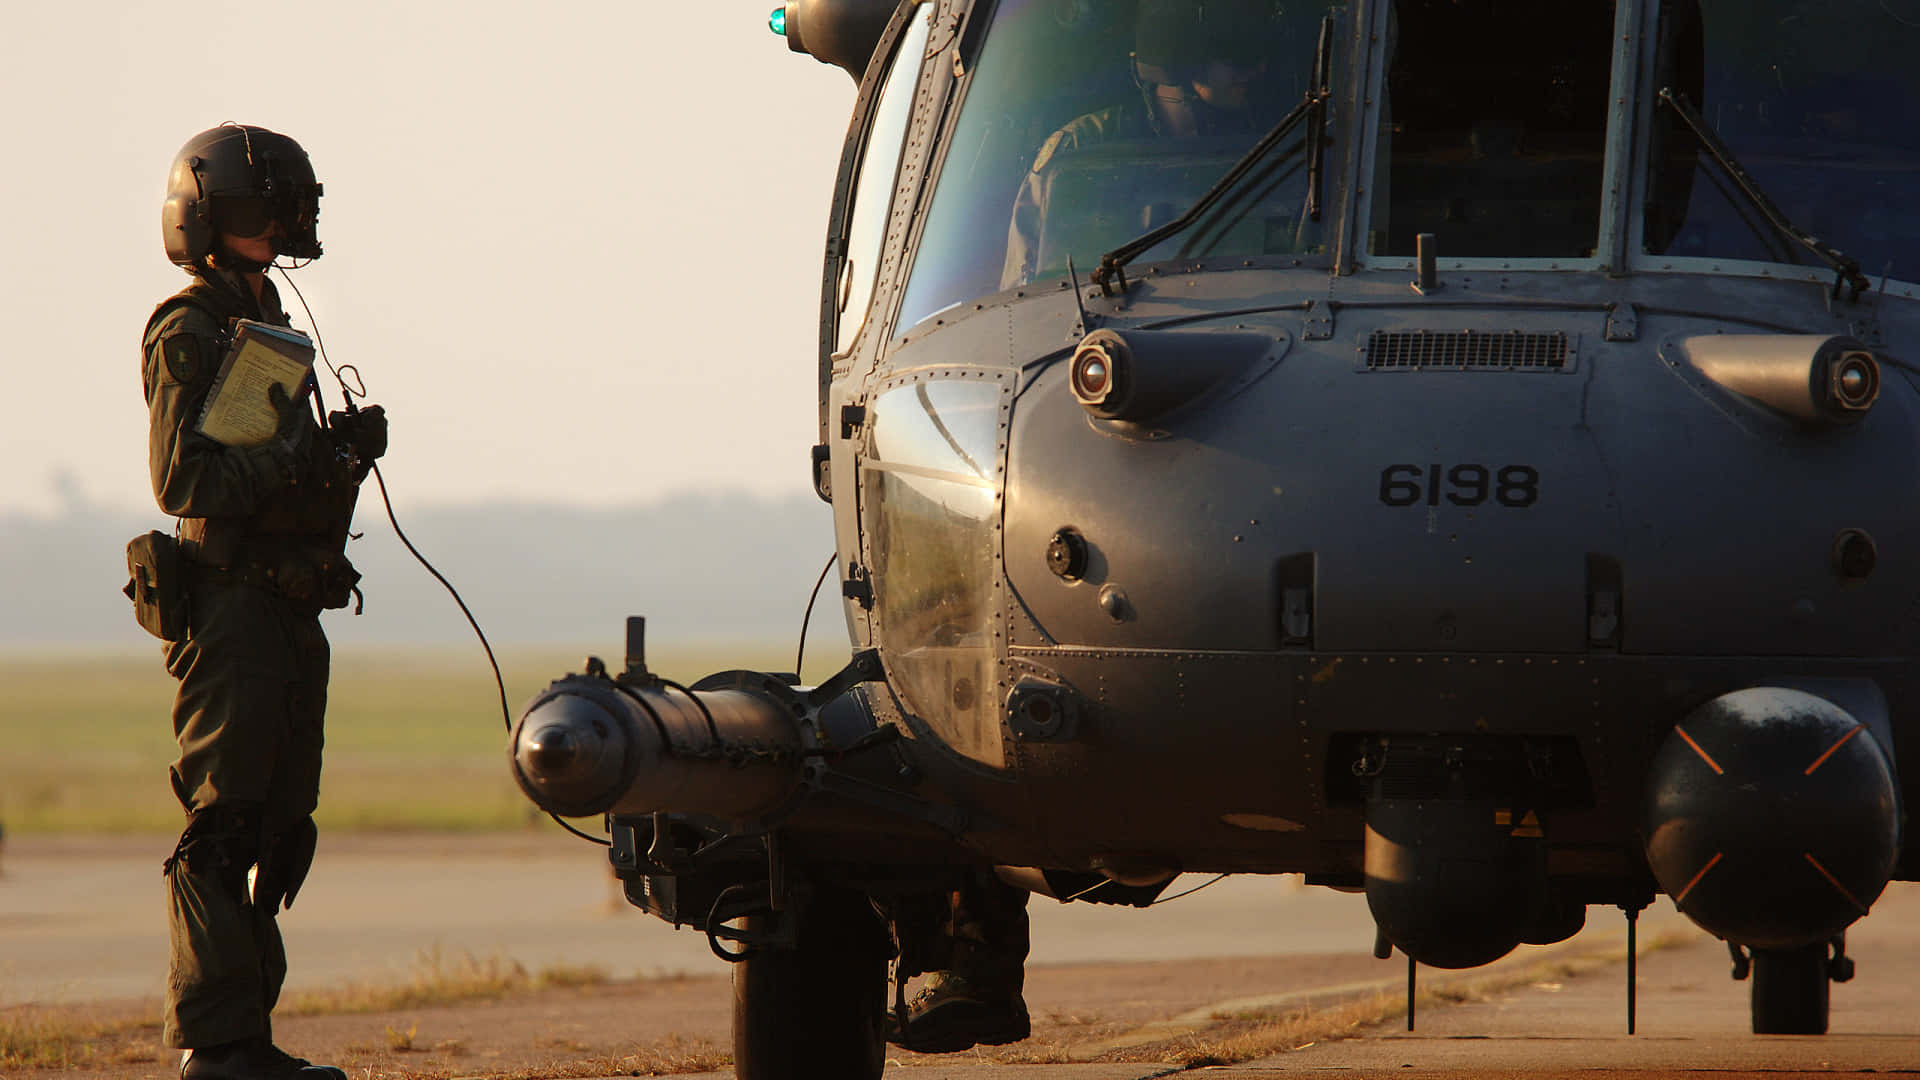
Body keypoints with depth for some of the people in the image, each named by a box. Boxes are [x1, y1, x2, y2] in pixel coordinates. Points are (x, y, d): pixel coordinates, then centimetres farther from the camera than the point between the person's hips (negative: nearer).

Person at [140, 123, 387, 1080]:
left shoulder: (267, 327, 21)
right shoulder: (188, 334, -7)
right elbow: (182, 479, -17)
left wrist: (342, 446, 5)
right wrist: (305, 460, -25)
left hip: (288, 611, 9)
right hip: (231, 611, -9)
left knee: (278, 833, 10)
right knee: (224, 829, -10)